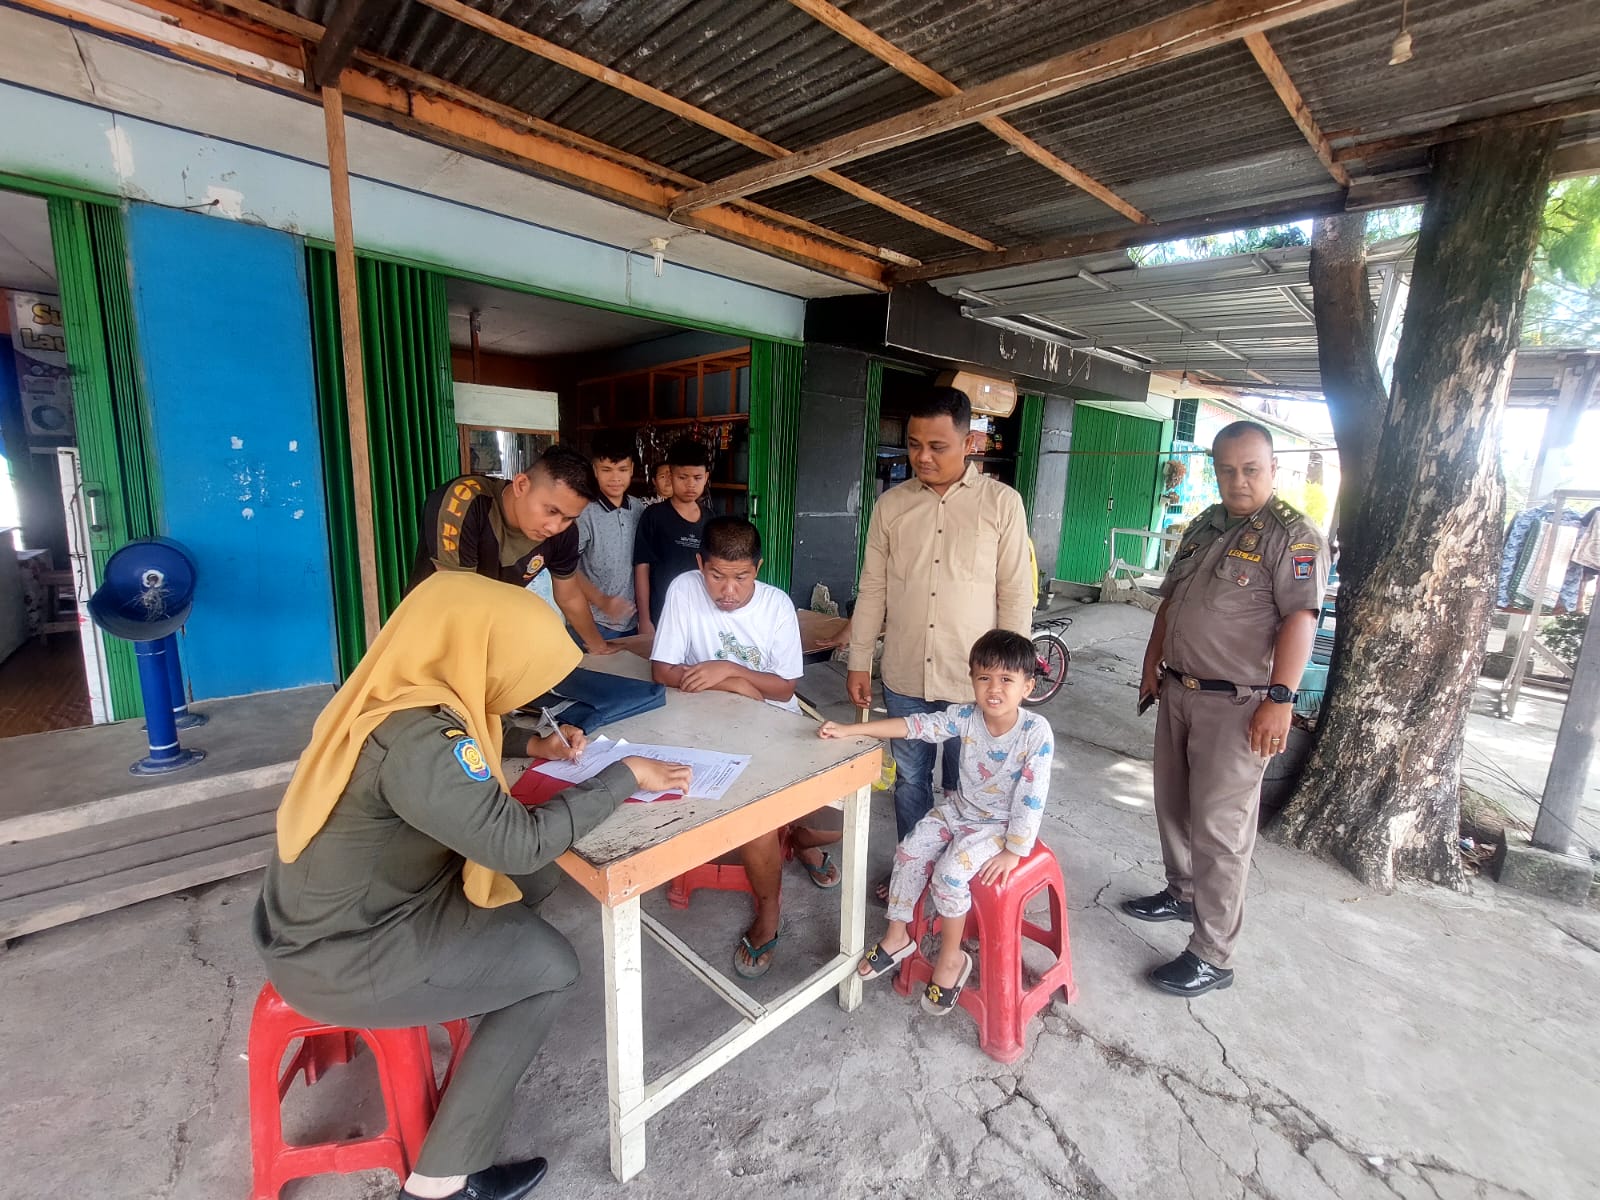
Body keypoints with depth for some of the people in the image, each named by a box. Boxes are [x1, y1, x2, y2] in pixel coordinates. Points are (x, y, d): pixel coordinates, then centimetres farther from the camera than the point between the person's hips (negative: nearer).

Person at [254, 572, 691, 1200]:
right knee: (549, 967, -1)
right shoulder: (412, 741, -33)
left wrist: (531, 744, 2)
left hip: (343, 907, 8)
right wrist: (623, 775, -22)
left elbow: (465, 734, 17)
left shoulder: (401, 693, -4)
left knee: (538, 878, 7)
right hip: (337, 958, -8)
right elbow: (520, 841, -32)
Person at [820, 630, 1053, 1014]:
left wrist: (1013, 852, -20)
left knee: (949, 874, -21)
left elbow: (1032, 798, -21)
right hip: (957, 809, 5)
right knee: (909, 851, -8)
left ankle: (951, 957, 5)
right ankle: (897, 936, 13)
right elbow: (916, 725, -16)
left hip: (999, 824, -5)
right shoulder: (965, 717, -13)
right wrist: (850, 730, -23)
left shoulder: (1036, 732, -24)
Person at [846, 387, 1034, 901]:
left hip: (973, 681, -2)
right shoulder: (891, 504, 1)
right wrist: (859, 661, 4)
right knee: (910, 780, 18)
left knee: (964, 790, 14)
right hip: (904, 678, 3)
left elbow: (1016, 595, -4)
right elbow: (872, 589, 5)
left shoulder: (1002, 503, -6)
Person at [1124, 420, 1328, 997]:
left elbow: (1299, 620, -17)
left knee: (1218, 829, -1)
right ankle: (1180, 893, 41)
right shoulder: (1203, 526, 13)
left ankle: (1212, 956, 12)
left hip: (1236, 705, -7)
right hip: (1178, 691, 8)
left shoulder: (1293, 535, -9)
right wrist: (1152, 667, 17)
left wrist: (1280, 698, -23)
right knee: (1172, 805, 19)